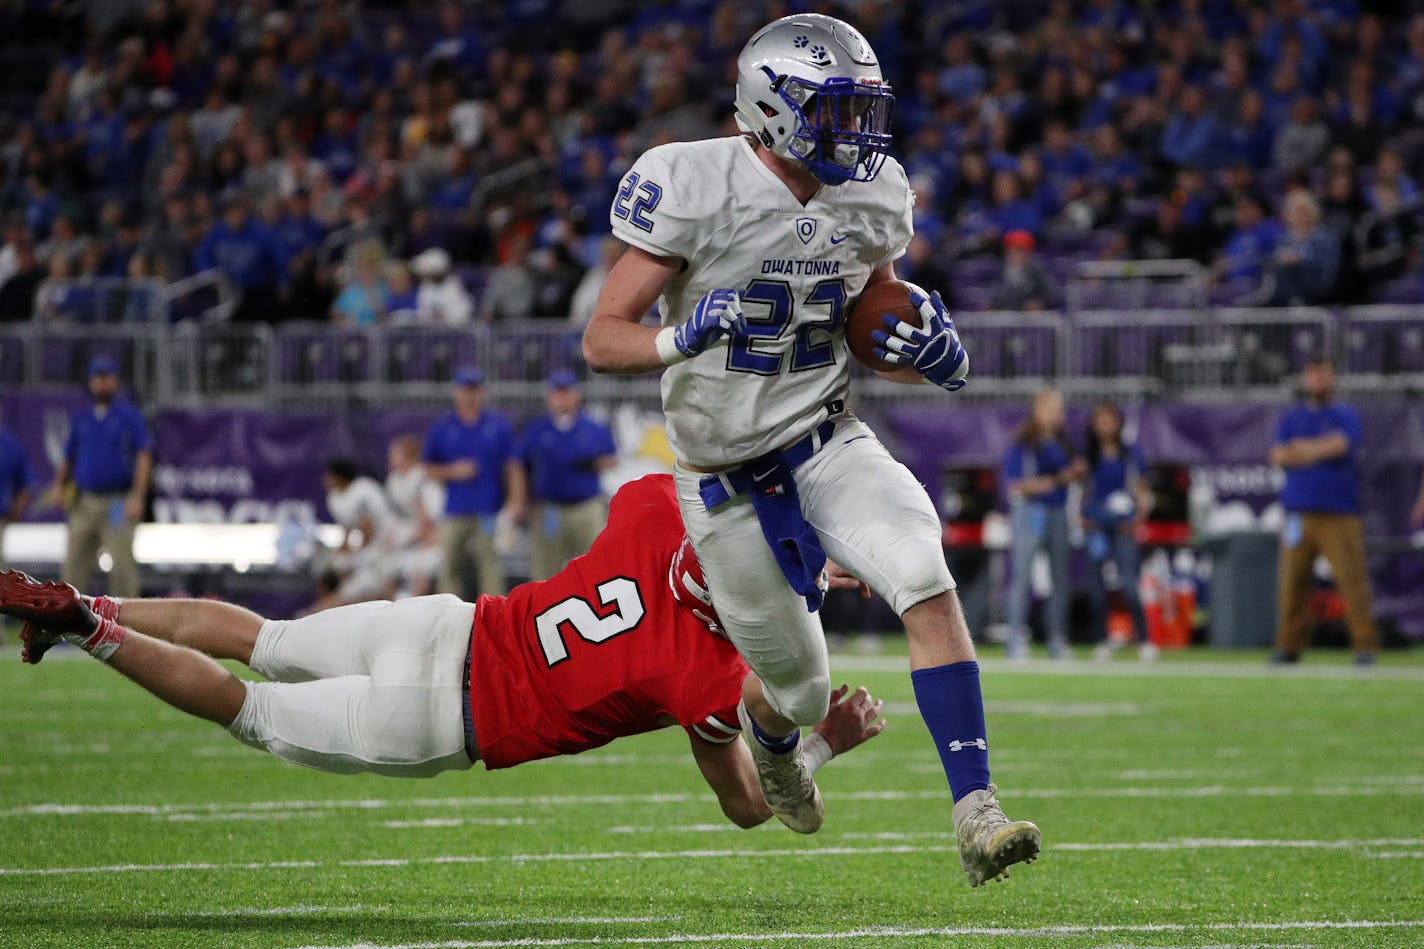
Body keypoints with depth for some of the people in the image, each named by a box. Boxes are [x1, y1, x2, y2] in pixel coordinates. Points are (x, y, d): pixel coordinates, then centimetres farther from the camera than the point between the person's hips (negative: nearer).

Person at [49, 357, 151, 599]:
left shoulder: (130, 415, 2)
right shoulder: (81, 418, 16)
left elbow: (143, 458, -5)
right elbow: (69, 458, 22)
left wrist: (137, 497, -16)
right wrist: (59, 486, 3)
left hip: (118, 504, -5)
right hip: (83, 504, 5)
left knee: (122, 565, -9)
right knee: (74, 567, 1)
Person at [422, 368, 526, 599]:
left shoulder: (499, 425, 7)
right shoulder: (442, 427, 8)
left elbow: (513, 467, 6)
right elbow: (428, 467, 12)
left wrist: (515, 501, -5)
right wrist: (453, 472, -7)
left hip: (490, 513, -1)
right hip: (455, 515, 1)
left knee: (491, 569, -6)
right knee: (449, 571, 1)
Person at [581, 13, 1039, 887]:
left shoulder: (870, 200, 0)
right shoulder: (693, 188, -18)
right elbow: (603, 339, -16)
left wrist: (927, 352, -8)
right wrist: (679, 340, -38)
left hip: (830, 444, 4)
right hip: (729, 478, -4)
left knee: (929, 585, -25)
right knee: (799, 692, 7)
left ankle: (975, 814, -24)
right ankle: (770, 734, 48)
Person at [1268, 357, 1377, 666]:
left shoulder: (1346, 417, 9)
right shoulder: (1290, 419, 16)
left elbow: (1340, 445, -11)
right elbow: (1278, 457, 2)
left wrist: (1302, 448, -2)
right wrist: (1320, 450, -7)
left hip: (1340, 515, -2)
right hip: (1300, 515, 2)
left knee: (1351, 578, -9)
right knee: (1292, 581, -1)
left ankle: (1365, 646, -8)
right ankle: (1288, 646, 4)